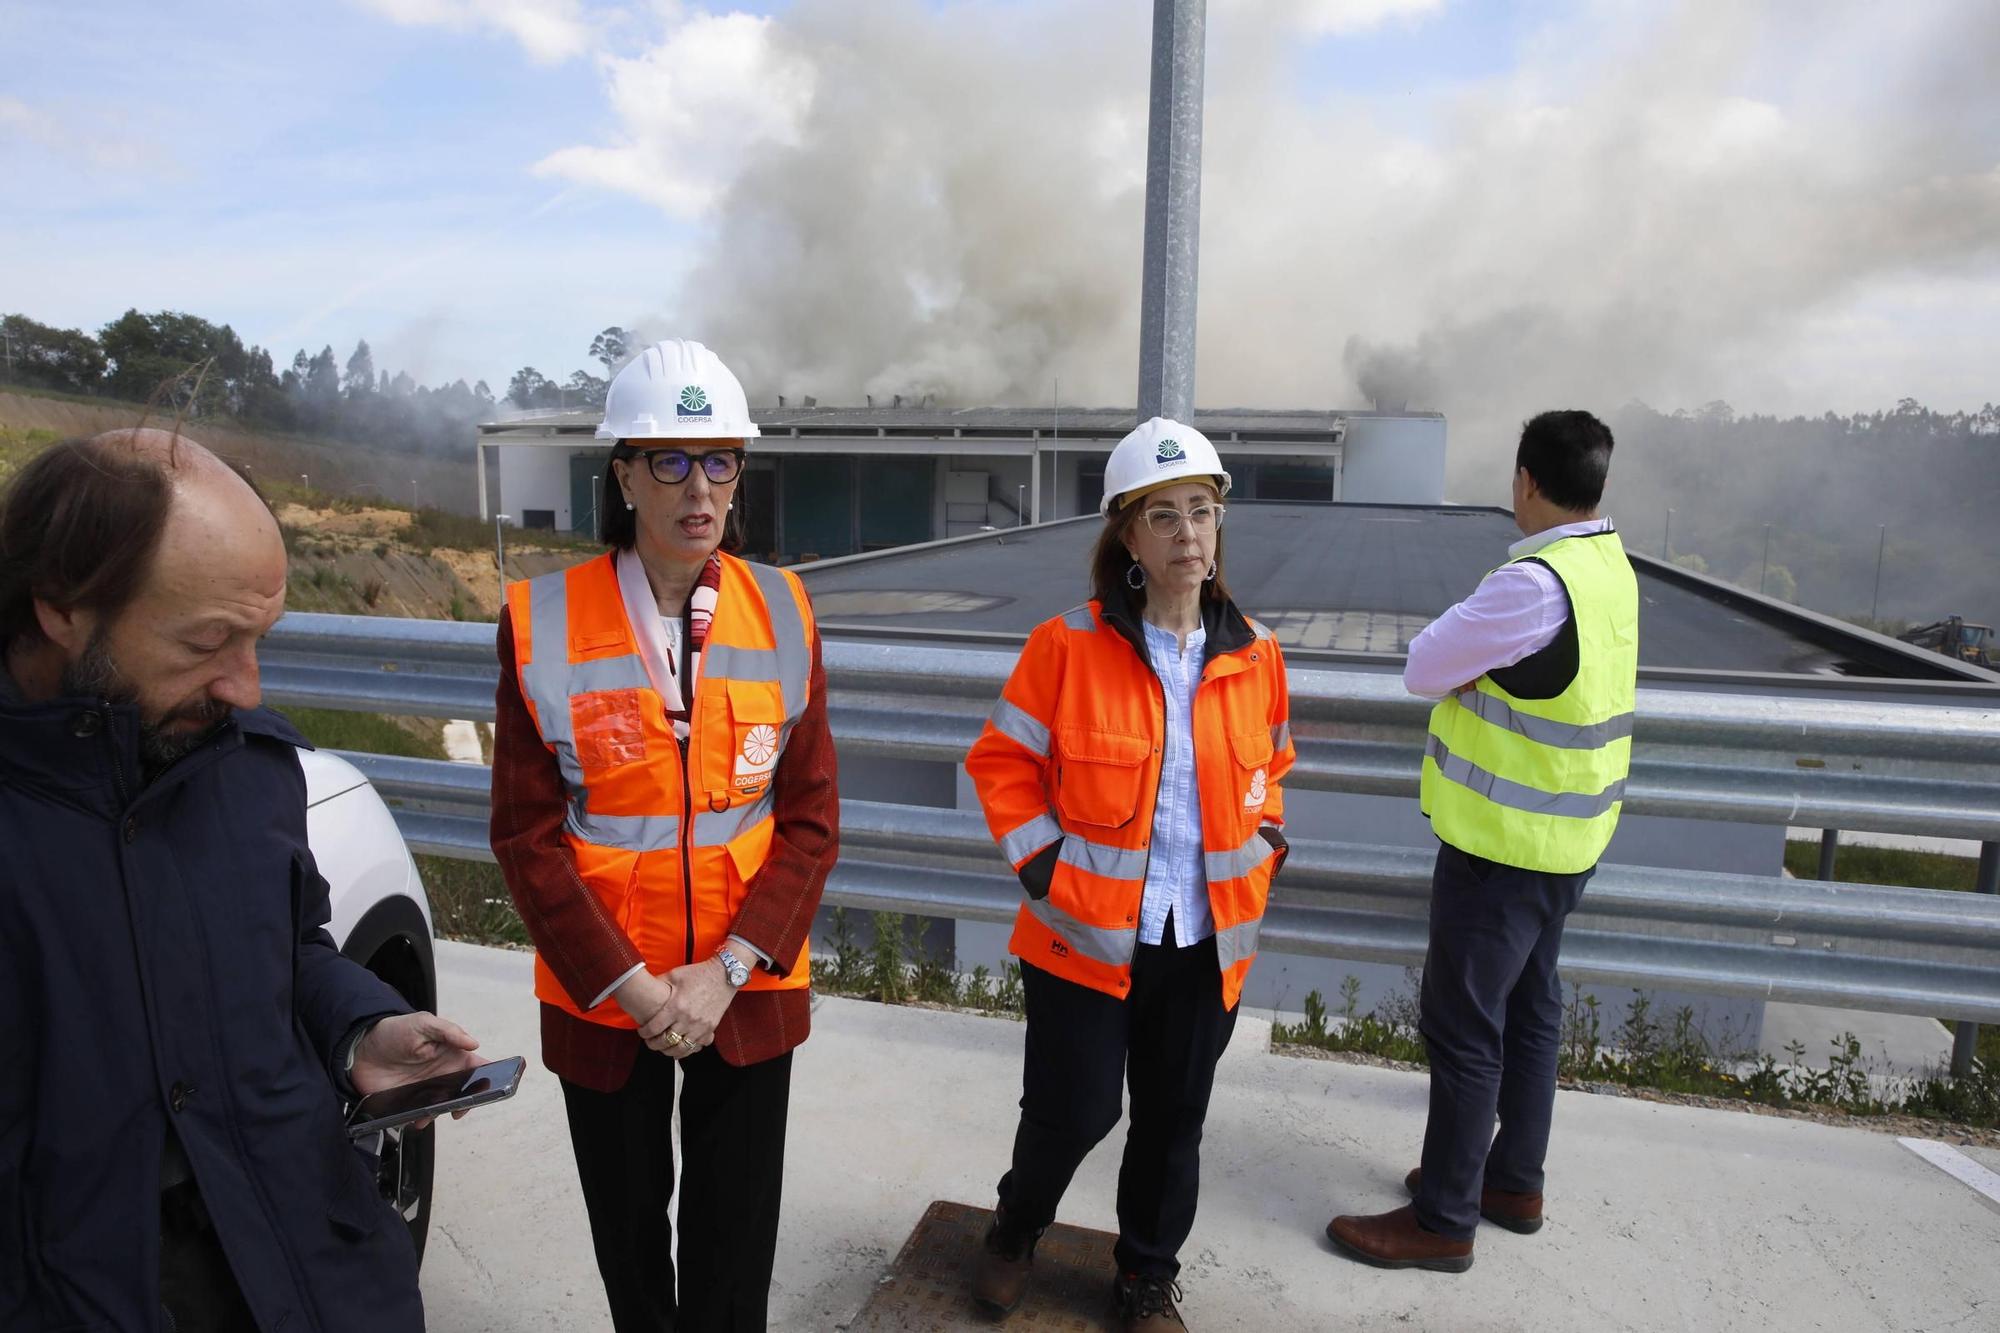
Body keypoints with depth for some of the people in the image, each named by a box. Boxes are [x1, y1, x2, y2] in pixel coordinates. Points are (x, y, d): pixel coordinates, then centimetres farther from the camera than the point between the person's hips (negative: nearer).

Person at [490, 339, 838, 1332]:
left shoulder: (782, 613, -6)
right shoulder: (542, 623, -10)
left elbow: (811, 820, -5)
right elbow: (528, 834, -9)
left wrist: (729, 969, -14)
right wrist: (630, 984, -15)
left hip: (749, 988, 1)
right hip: (602, 997, 0)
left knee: (735, 1240, 15)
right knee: (628, 1231, 20)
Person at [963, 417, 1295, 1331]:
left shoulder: (1254, 655, 0)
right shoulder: (1067, 646, -12)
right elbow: (1001, 761, -4)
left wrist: (1262, 846, 5)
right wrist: (1040, 862, -10)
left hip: (1206, 944, 4)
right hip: (1085, 935, -3)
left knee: (1173, 1119, 17)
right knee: (1073, 1113, 8)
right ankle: (1015, 1231, 41)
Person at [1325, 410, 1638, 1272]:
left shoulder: (1534, 583, -25)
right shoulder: (1611, 567, 5)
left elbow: (1422, 670, -16)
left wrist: (1466, 626, -2)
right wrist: (1479, 655, -6)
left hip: (1502, 844, -9)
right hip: (1564, 840, 9)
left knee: (1463, 1023, 2)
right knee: (1529, 1008, 20)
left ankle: (1444, 1220, 15)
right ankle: (1514, 1180, 36)